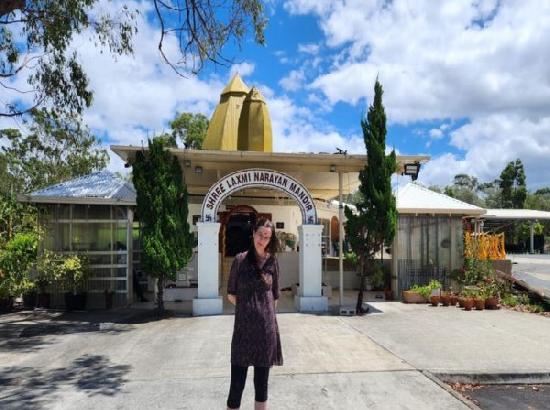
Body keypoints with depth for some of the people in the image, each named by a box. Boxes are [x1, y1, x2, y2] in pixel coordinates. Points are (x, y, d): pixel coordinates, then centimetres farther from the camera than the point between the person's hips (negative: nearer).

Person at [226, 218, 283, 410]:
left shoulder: (272, 261, 5)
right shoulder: (241, 259, -1)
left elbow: (274, 296, 13)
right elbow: (231, 294, 3)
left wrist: (265, 311, 6)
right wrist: (248, 307, 0)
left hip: (266, 326, 2)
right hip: (243, 326, -2)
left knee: (262, 378, 12)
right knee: (237, 379, -1)